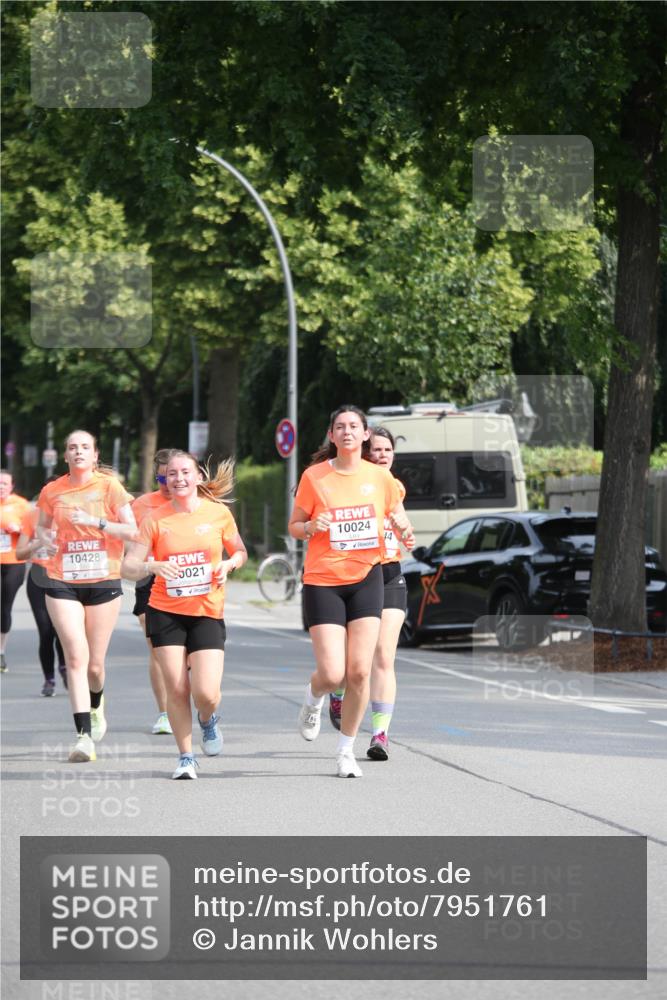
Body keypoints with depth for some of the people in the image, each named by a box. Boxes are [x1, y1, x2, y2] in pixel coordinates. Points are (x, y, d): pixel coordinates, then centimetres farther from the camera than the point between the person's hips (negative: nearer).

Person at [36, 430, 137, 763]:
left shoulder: (109, 487, -1)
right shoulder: (52, 491, 4)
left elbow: (132, 531, -5)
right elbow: (42, 527, 19)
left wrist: (95, 522, -18)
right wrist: (46, 539, -3)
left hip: (104, 583, 0)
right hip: (62, 584, 0)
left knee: (95, 663, 6)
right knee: (76, 656, -13)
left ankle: (96, 703, 41)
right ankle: (84, 735, -14)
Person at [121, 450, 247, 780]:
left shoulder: (219, 513, -1)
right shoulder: (155, 519, -3)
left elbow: (240, 552, 14)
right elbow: (128, 567, -6)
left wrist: (229, 564, -8)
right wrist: (153, 566, -26)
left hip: (208, 614, 0)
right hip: (165, 613, 0)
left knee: (206, 693, -11)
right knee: (176, 689, -3)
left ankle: (208, 720, 26)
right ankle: (185, 757, 15)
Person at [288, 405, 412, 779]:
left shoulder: (380, 477, 3)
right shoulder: (314, 476, -1)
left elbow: (399, 516, 15)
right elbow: (294, 526, 6)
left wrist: (401, 524, -8)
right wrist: (311, 527, -16)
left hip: (366, 578, 1)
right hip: (323, 581, -1)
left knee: (359, 671, -7)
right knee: (332, 674, -10)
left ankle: (347, 750, 11)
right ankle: (313, 699, 28)